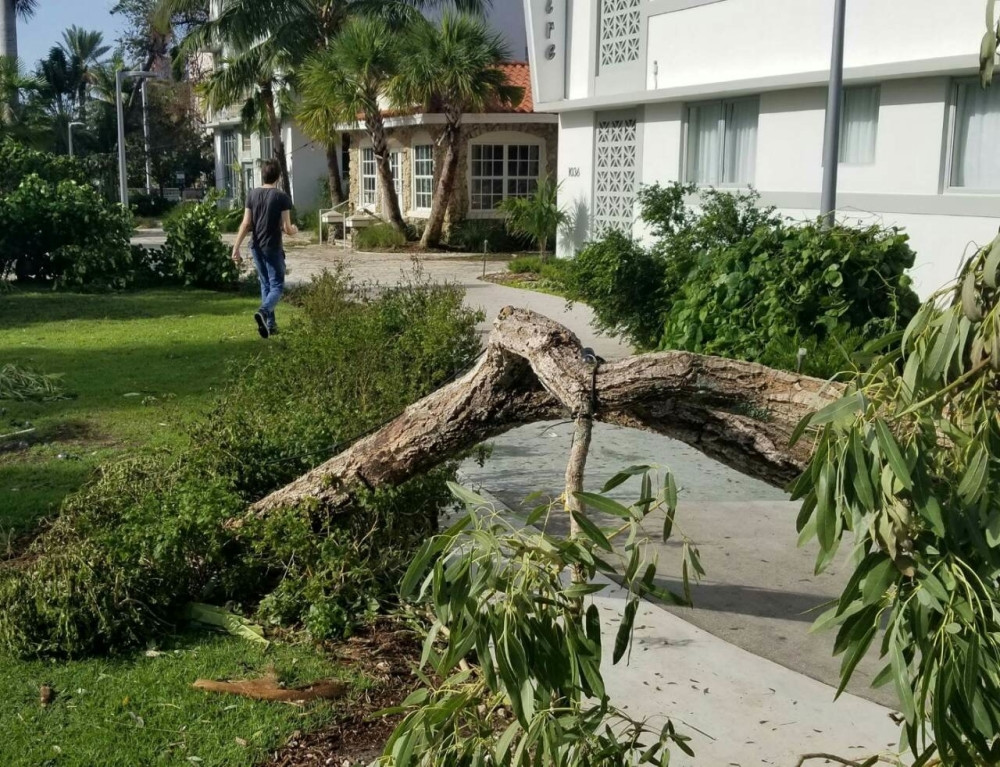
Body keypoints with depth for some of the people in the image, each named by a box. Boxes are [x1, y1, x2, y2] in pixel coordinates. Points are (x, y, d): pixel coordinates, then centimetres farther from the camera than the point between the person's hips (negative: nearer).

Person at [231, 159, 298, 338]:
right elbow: (286, 229, -10)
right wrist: (294, 230, 13)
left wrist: (236, 248, 1)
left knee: (265, 285, 16)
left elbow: (246, 224, -2)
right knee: (277, 285, -1)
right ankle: (263, 311, -29)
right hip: (273, 247, -5)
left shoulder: (252, 195, 2)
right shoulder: (282, 197, -10)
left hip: (256, 247, 5)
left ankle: (270, 323, 19)